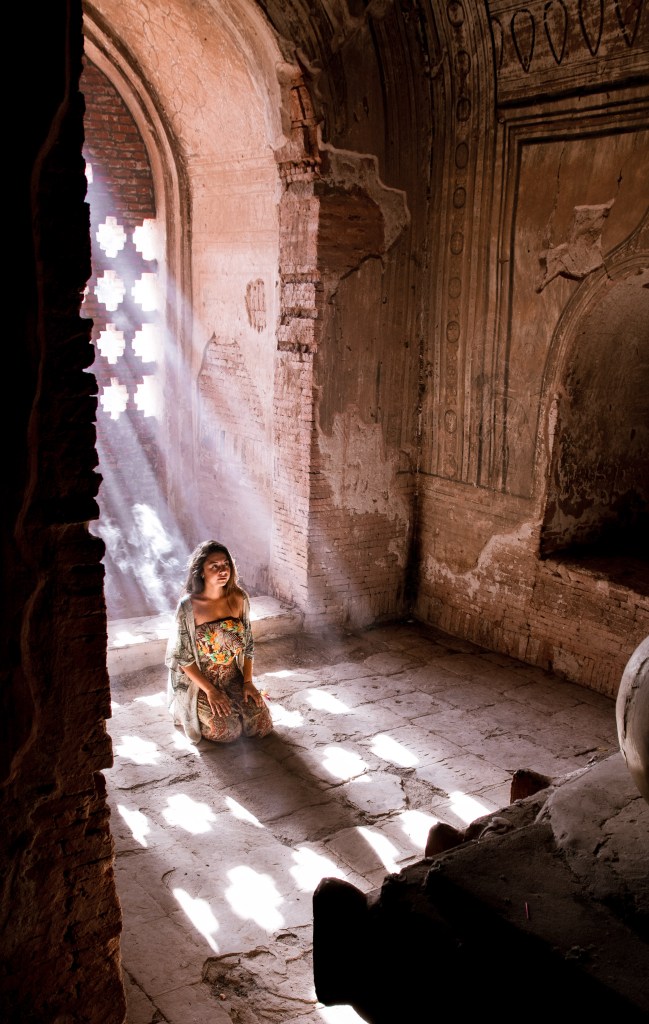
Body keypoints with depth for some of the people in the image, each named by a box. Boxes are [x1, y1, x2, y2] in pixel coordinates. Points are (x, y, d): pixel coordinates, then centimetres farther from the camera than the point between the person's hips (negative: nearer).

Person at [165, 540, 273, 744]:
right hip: (200, 682, -4)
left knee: (261, 724, -11)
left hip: (235, 679, 4)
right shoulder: (188, 606, -17)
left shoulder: (239, 598, -5)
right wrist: (210, 690, -17)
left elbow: (247, 644, 4)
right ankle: (200, 711, 12)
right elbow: (183, 656, -12)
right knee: (226, 730, -20)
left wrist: (248, 681, -5)